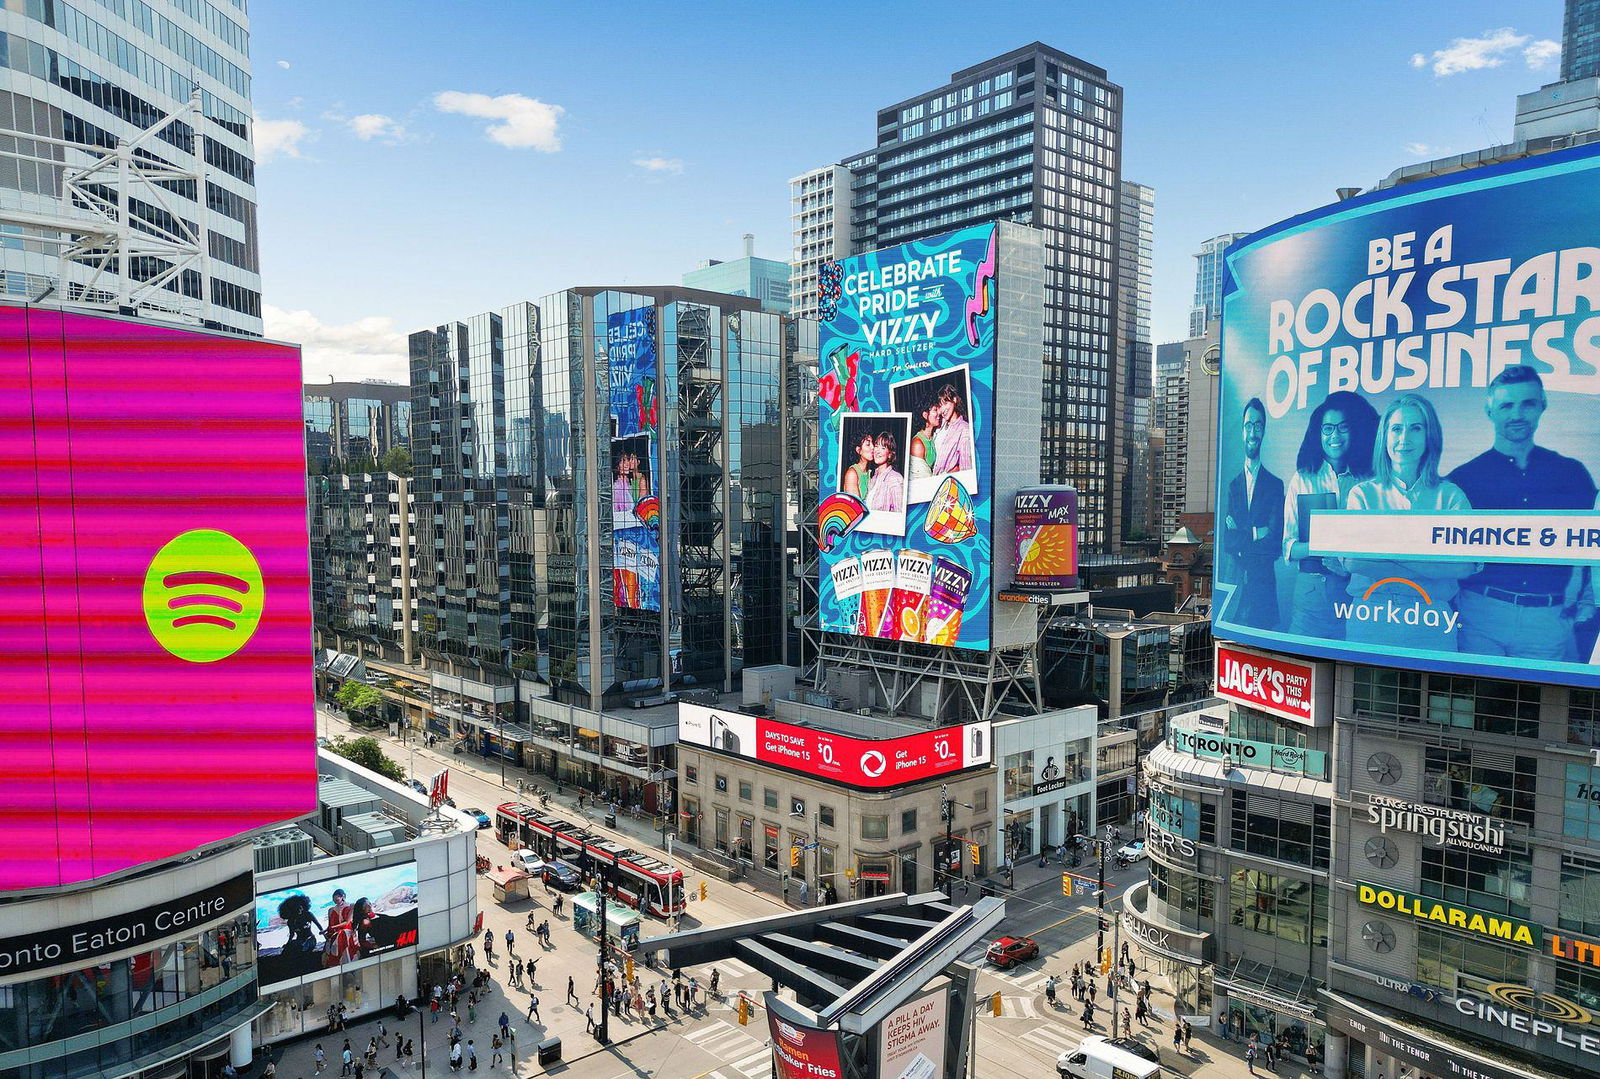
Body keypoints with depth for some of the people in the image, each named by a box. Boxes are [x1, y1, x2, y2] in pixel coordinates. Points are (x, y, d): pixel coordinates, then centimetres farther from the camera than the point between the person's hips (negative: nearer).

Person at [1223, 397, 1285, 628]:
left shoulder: (1276, 485, 2)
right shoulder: (1232, 485, 11)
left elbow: (1276, 543, -7)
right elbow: (1226, 541, 0)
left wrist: (1242, 543, -11)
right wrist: (1256, 533, -14)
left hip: (1264, 586, -2)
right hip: (1235, 585, 2)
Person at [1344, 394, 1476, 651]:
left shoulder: (1450, 495, 6)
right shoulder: (1363, 493, 6)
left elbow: (1465, 565, -7)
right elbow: (1351, 560, -8)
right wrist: (1431, 565, -12)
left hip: (1430, 620, 0)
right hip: (1368, 618, 0)